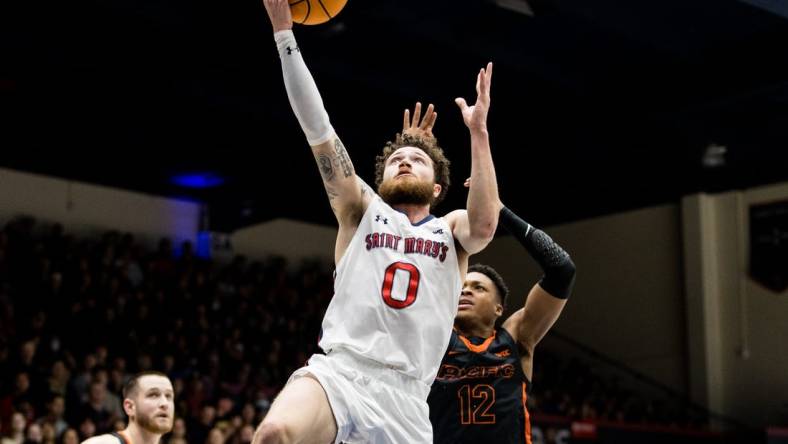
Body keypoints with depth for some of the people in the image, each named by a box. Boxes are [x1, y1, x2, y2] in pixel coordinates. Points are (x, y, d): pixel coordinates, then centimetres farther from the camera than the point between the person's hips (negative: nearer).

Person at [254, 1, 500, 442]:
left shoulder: (452, 228, 17)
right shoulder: (363, 211, 16)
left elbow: (484, 226, -9)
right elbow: (317, 128, 7)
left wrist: (478, 132, -11)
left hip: (403, 397, 1)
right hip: (336, 371, -1)